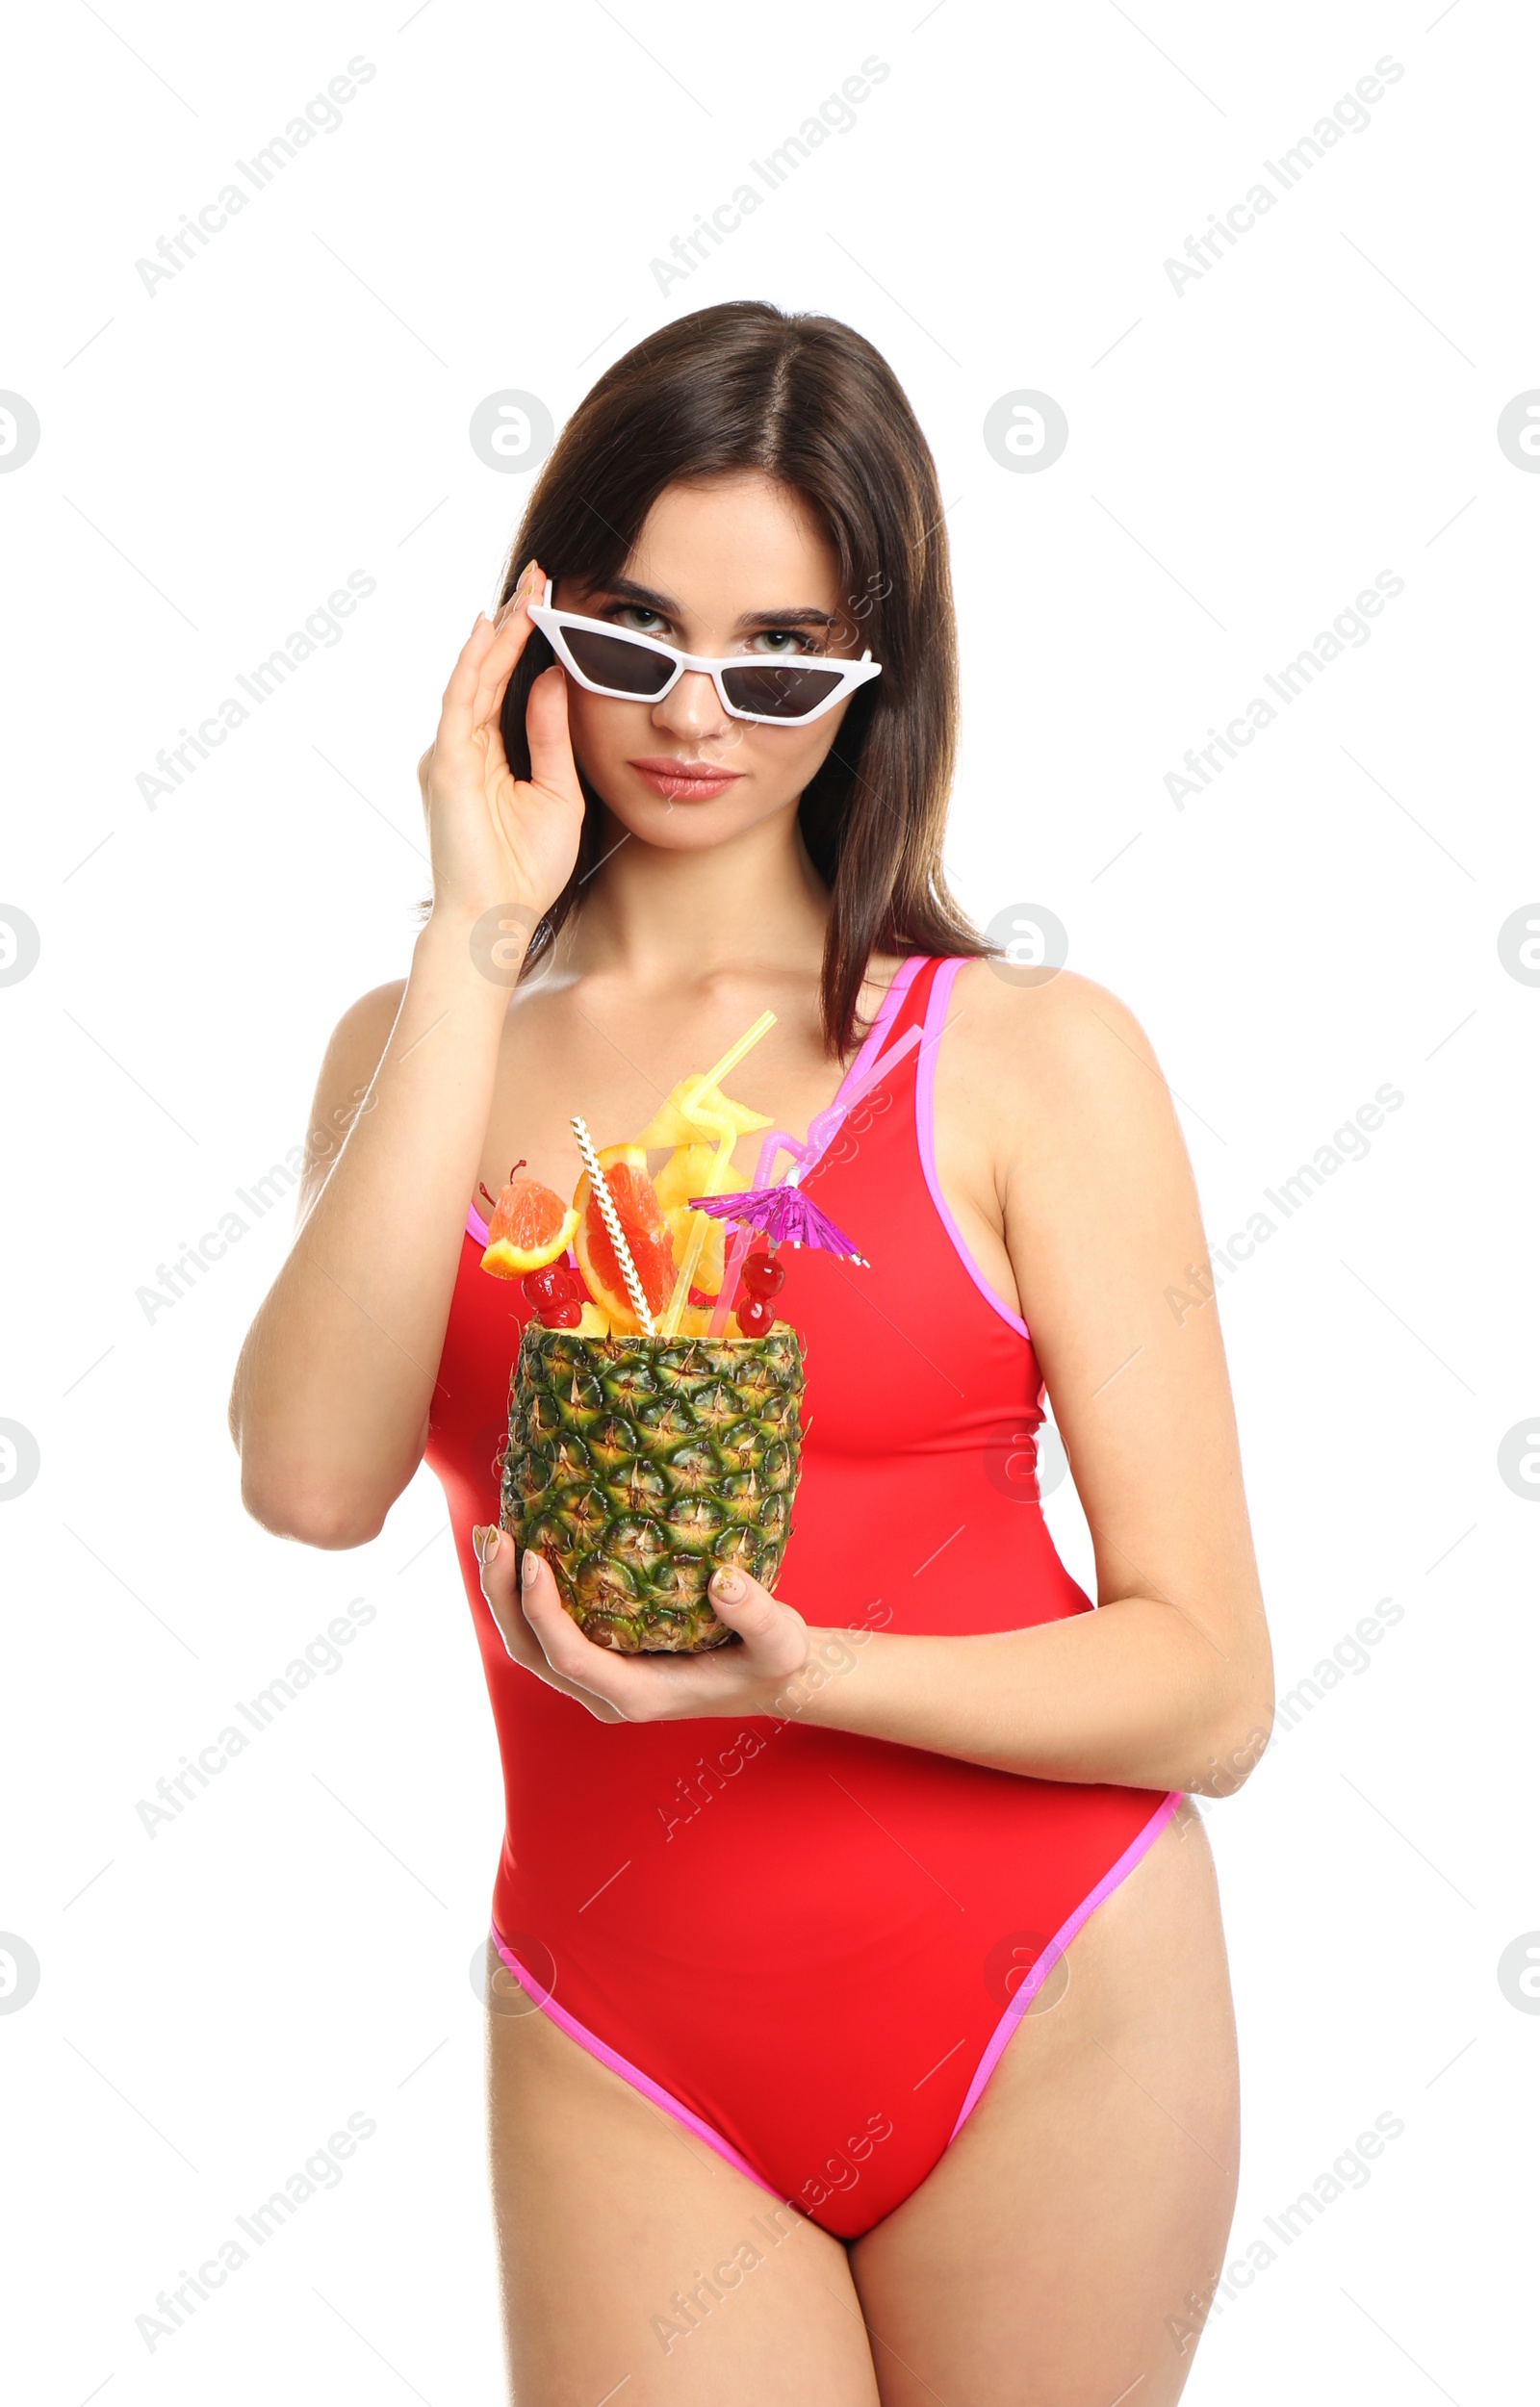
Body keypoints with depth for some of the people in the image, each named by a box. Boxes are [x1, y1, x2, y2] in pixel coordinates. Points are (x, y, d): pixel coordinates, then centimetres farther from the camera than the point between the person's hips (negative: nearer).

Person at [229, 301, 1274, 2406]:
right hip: (625, 2051, 1)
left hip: (1049, 2014, -1)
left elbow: (1208, 1688, -7)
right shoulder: (425, 1048, 3)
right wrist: (479, 941, -14)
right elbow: (314, 1481, -16)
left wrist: (795, 1676, -22)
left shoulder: (1037, 1061, -6)